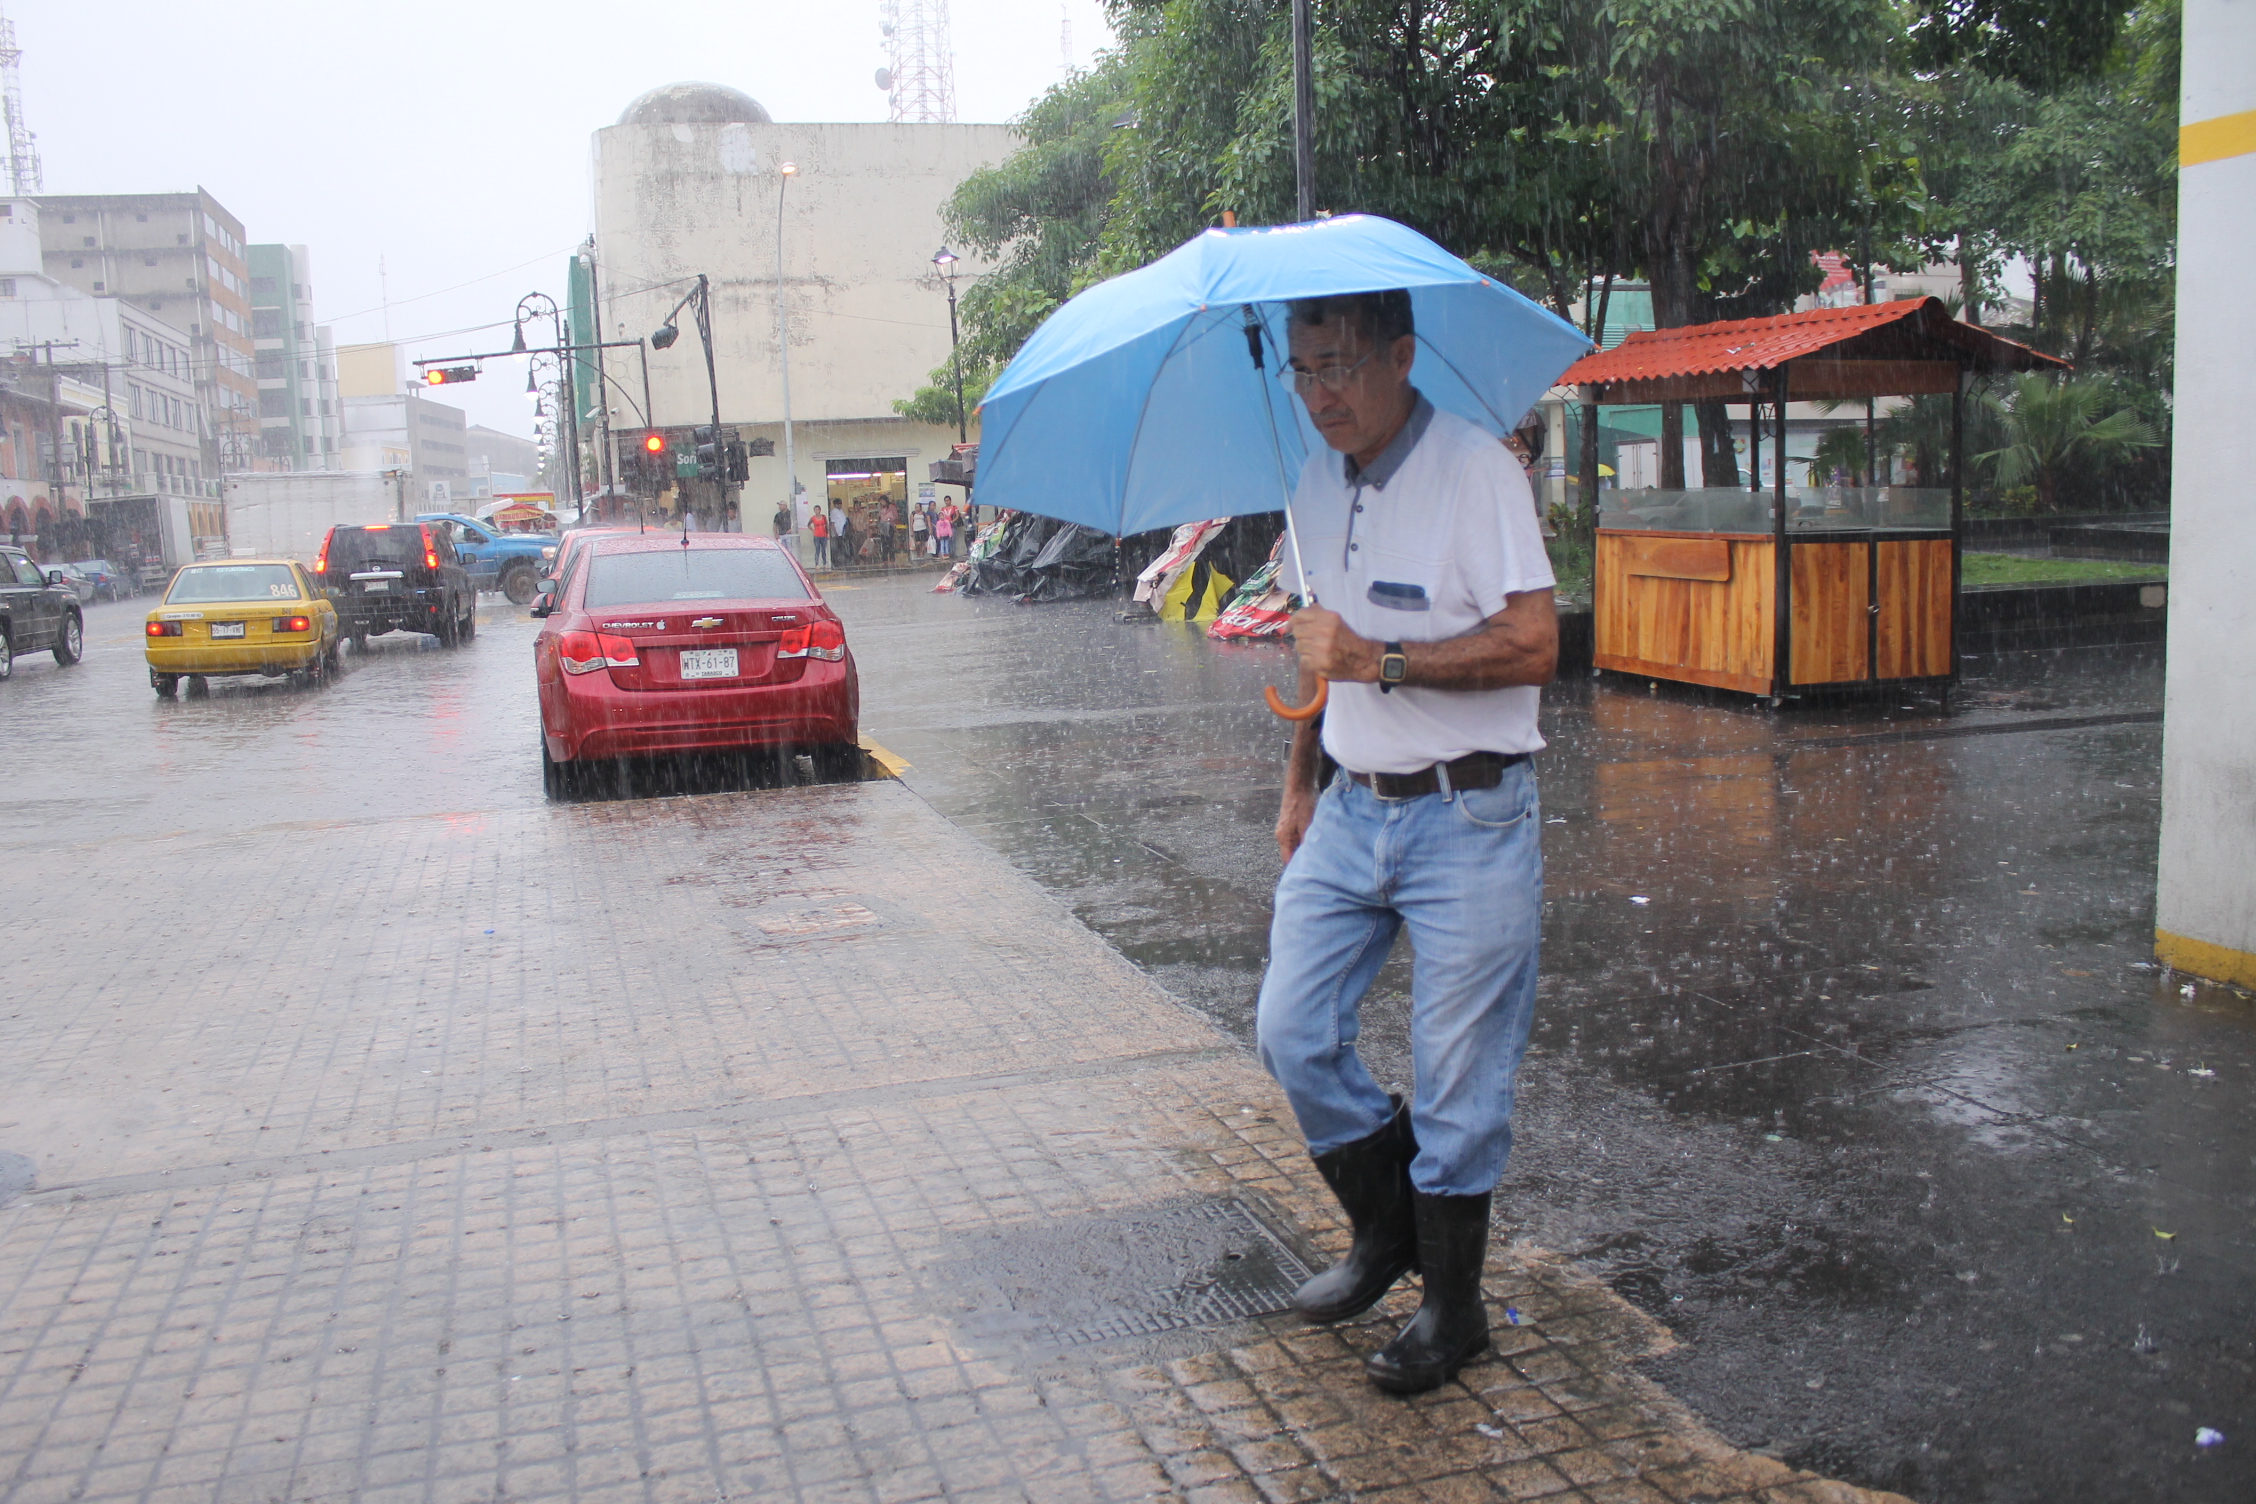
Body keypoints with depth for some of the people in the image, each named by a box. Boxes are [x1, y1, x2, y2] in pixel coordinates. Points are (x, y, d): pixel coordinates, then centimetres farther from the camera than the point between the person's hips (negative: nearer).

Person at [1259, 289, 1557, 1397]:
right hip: (1351, 809, 7)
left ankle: (1453, 1306, 21)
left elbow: (1533, 644, -20)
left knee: (1456, 1077, 2)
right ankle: (1386, 1229, 30)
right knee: (1291, 1034, 6)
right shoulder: (1315, 484, 11)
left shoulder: (1475, 472, -12)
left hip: (1467, 818, -7)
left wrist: (1381, 661, -24)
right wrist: (1299, 782, 20)